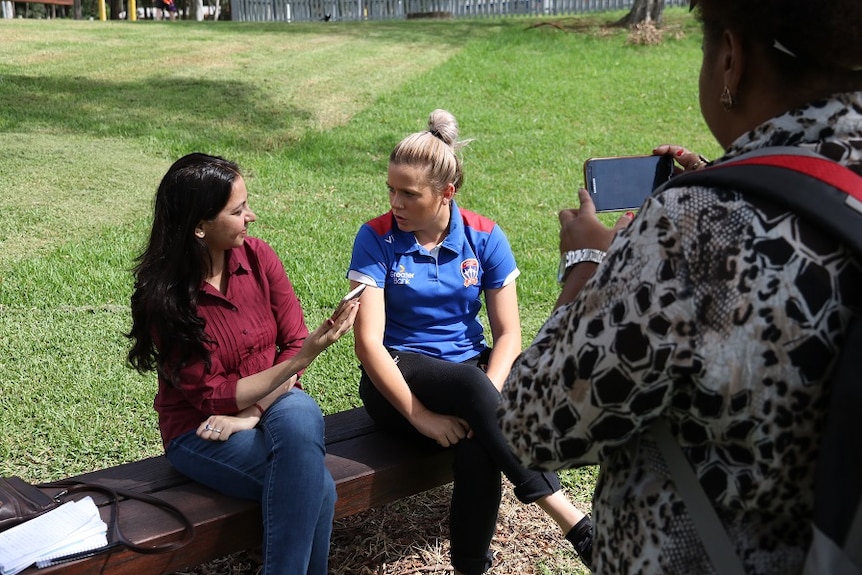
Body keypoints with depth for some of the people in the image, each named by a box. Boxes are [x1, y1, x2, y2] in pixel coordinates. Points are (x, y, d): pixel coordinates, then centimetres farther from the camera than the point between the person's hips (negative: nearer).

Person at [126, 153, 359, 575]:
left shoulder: (257, 255, -5)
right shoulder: (163, 298, -15)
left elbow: (293, 341, -2)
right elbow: (211, 398, -16)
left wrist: (253, 412, -19)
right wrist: (301, 360, -28)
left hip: (274, 403, 4)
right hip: (200, 429, -3)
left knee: (300, 419, -32)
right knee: (316, 487, -28)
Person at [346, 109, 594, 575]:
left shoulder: (484, 236, -2)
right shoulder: (377, 238, -8)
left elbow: (508, 334, -3)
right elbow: (368, 341, -15)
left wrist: (486, 401, -23)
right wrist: (421, 415, -25)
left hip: (469, 366, 3)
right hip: (399, 377, -3)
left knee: (476, 446, -33)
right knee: (470, 381, -35)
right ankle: (568, 517, -31)